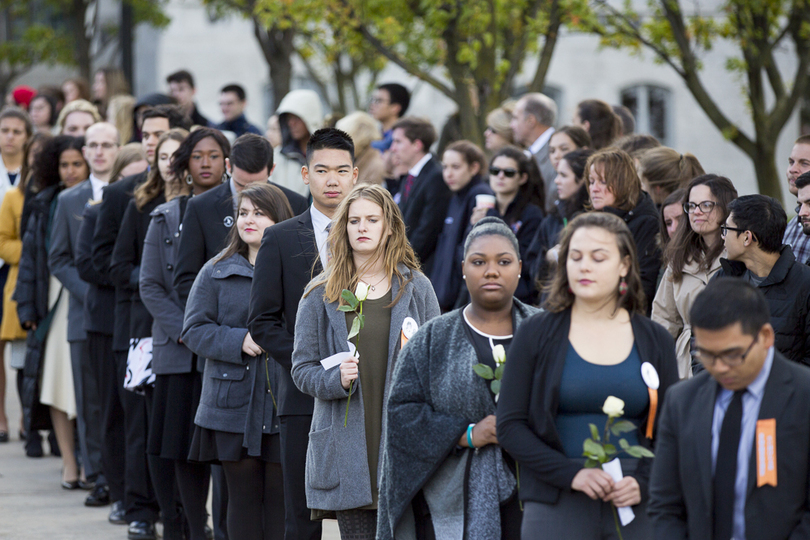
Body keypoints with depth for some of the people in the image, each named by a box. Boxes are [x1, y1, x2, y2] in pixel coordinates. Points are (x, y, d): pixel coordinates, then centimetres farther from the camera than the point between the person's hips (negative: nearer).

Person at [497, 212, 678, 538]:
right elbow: (509, 425, -1)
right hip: (556, 508, -1)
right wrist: (572, 473, -13)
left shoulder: (655, 341, 9)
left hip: (635, 508, 1)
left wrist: (642, 483, -10)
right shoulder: (537, 334, 4)